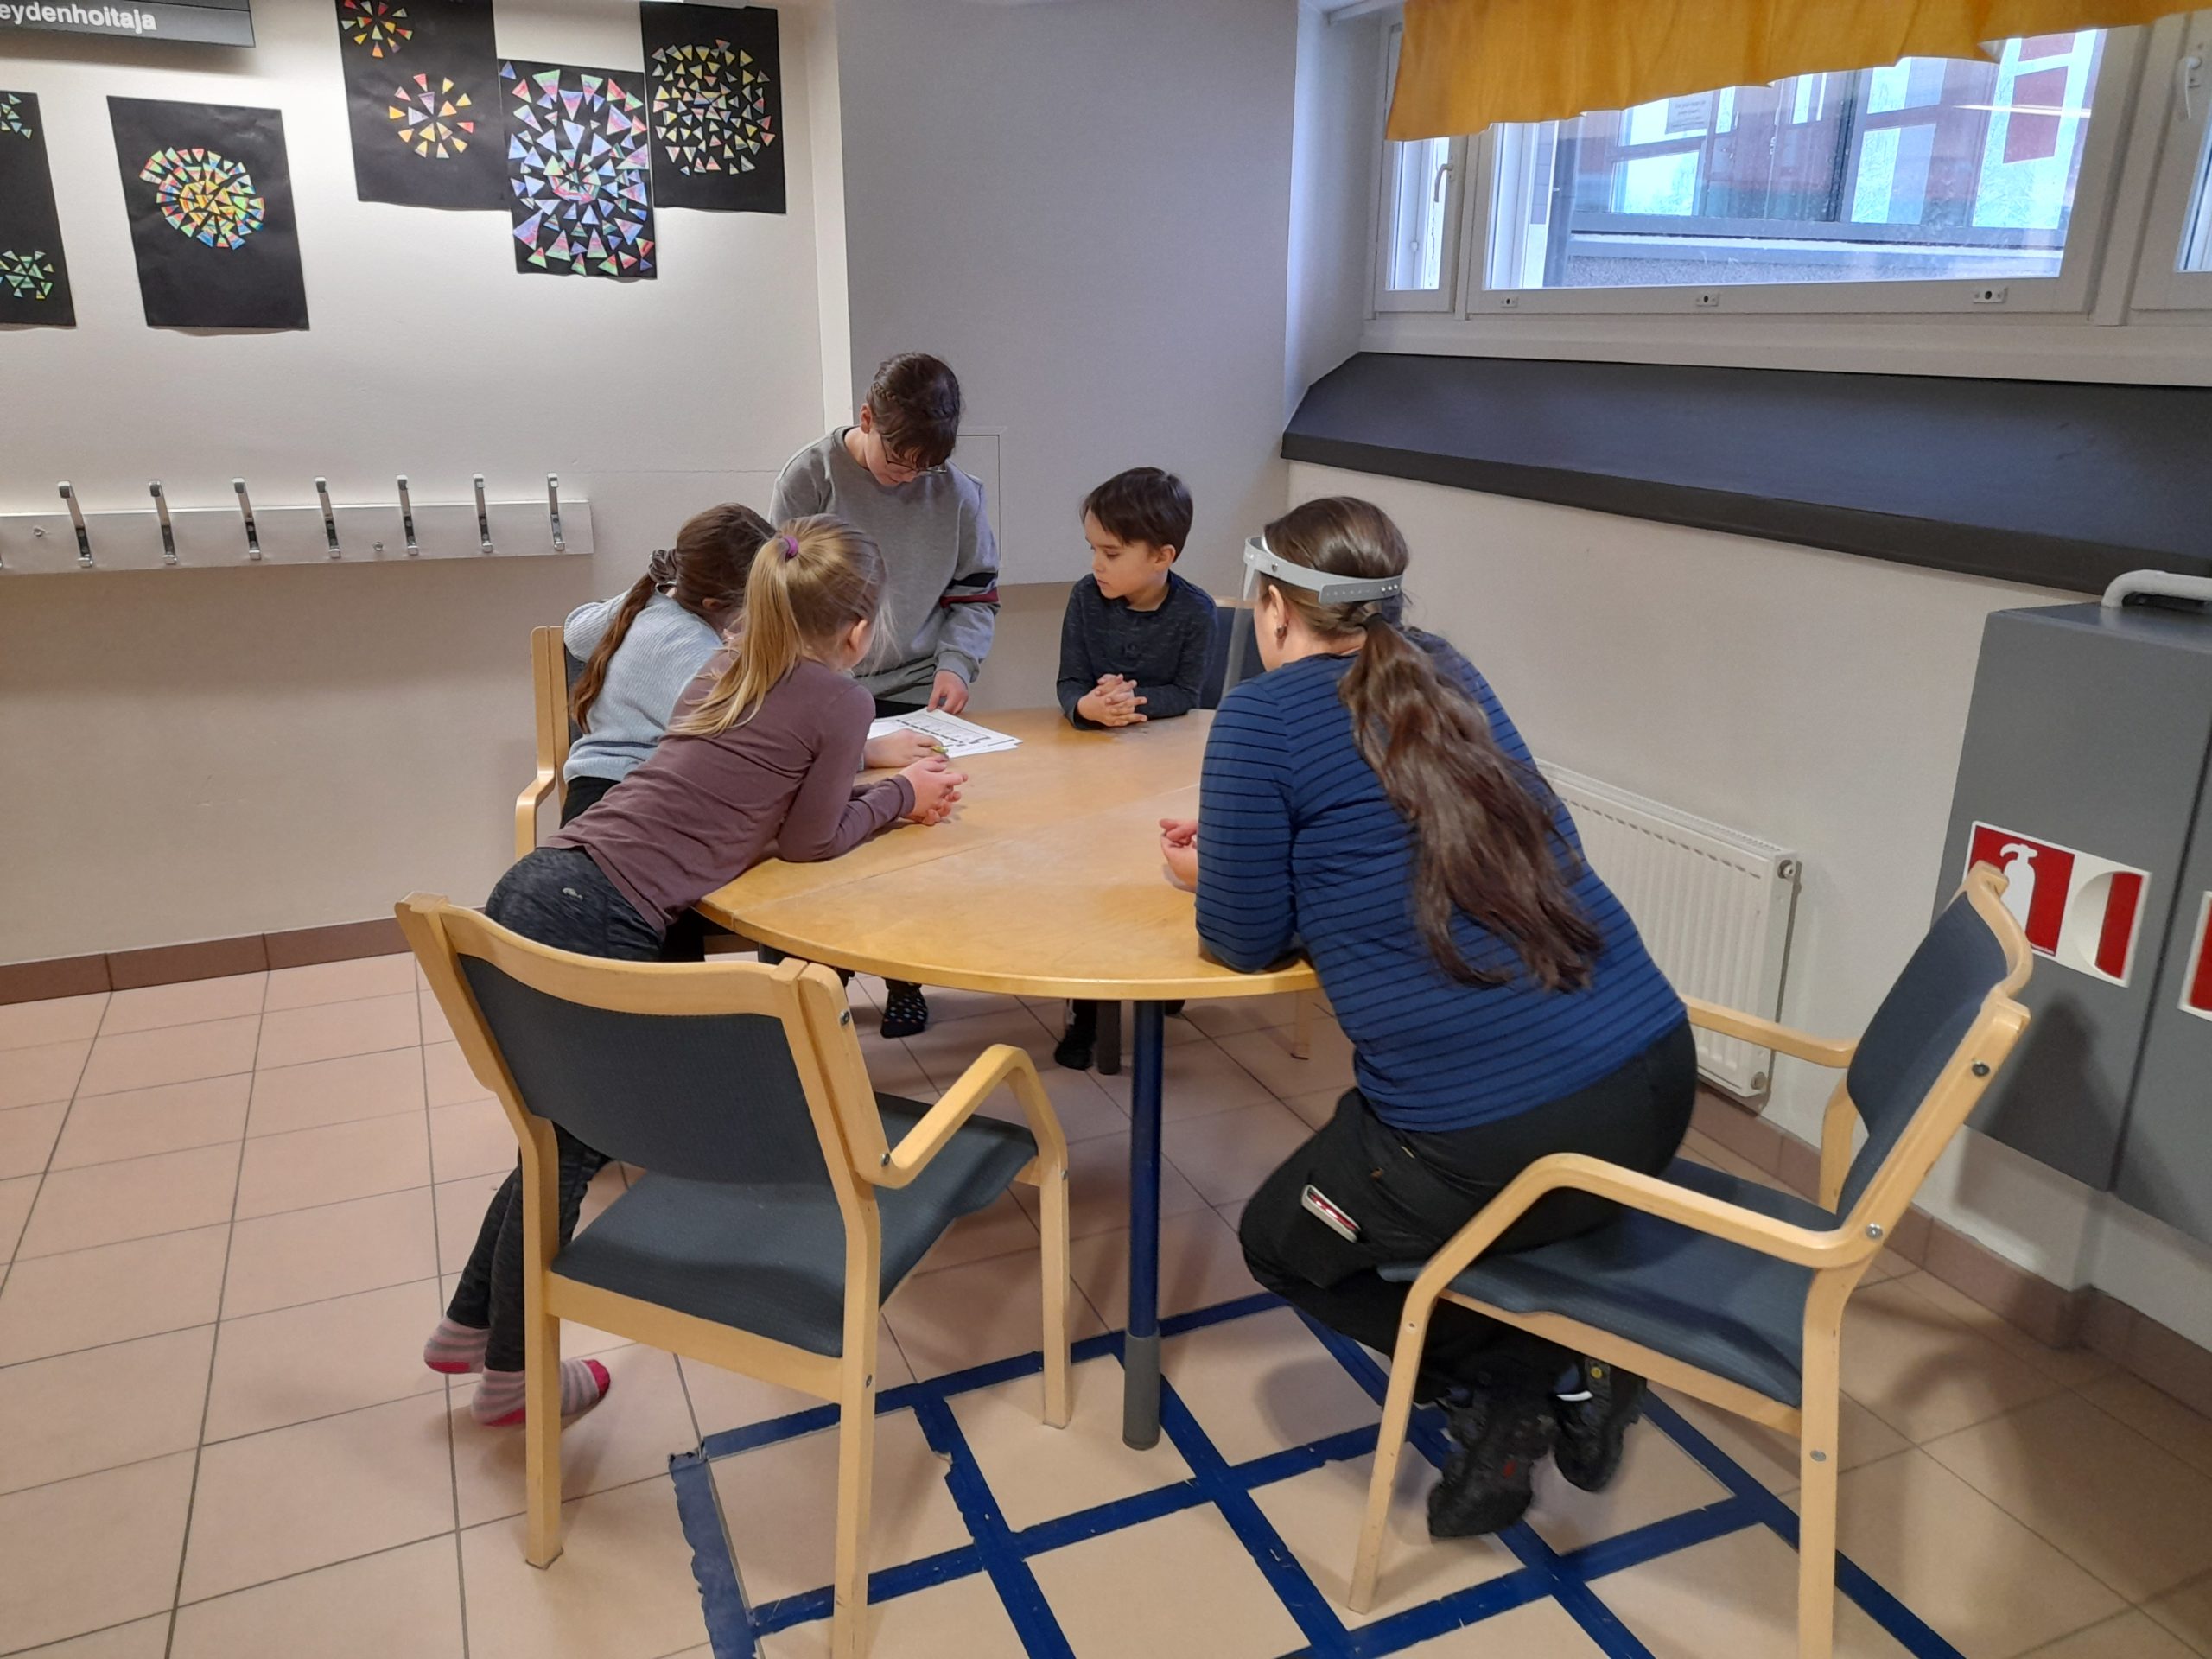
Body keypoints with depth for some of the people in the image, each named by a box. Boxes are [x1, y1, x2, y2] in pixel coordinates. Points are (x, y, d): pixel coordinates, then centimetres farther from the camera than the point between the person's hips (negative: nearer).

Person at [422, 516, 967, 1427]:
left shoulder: (728, 668, 17)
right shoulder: (839, 700, -5)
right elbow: (809, 840, 2)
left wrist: (883, 788, 24)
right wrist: (900, 796, 16)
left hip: (536, 885, 8)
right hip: (596, 929, -8)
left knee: (561, 1136, 24)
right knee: (571, 1149, 12)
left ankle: (467, 1327, 41)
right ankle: (510, 1377, 31)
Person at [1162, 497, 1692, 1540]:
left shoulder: (1264, 718, -6)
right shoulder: (1451, 679, 14)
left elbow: (1247, 941, -1)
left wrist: (1207, 876, 20)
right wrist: (1240, 854, 26)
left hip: (1492, 1132, -7)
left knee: (1280, 1242, 23)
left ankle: (1507, 1389, 11)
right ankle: (1566, 1382, 21)